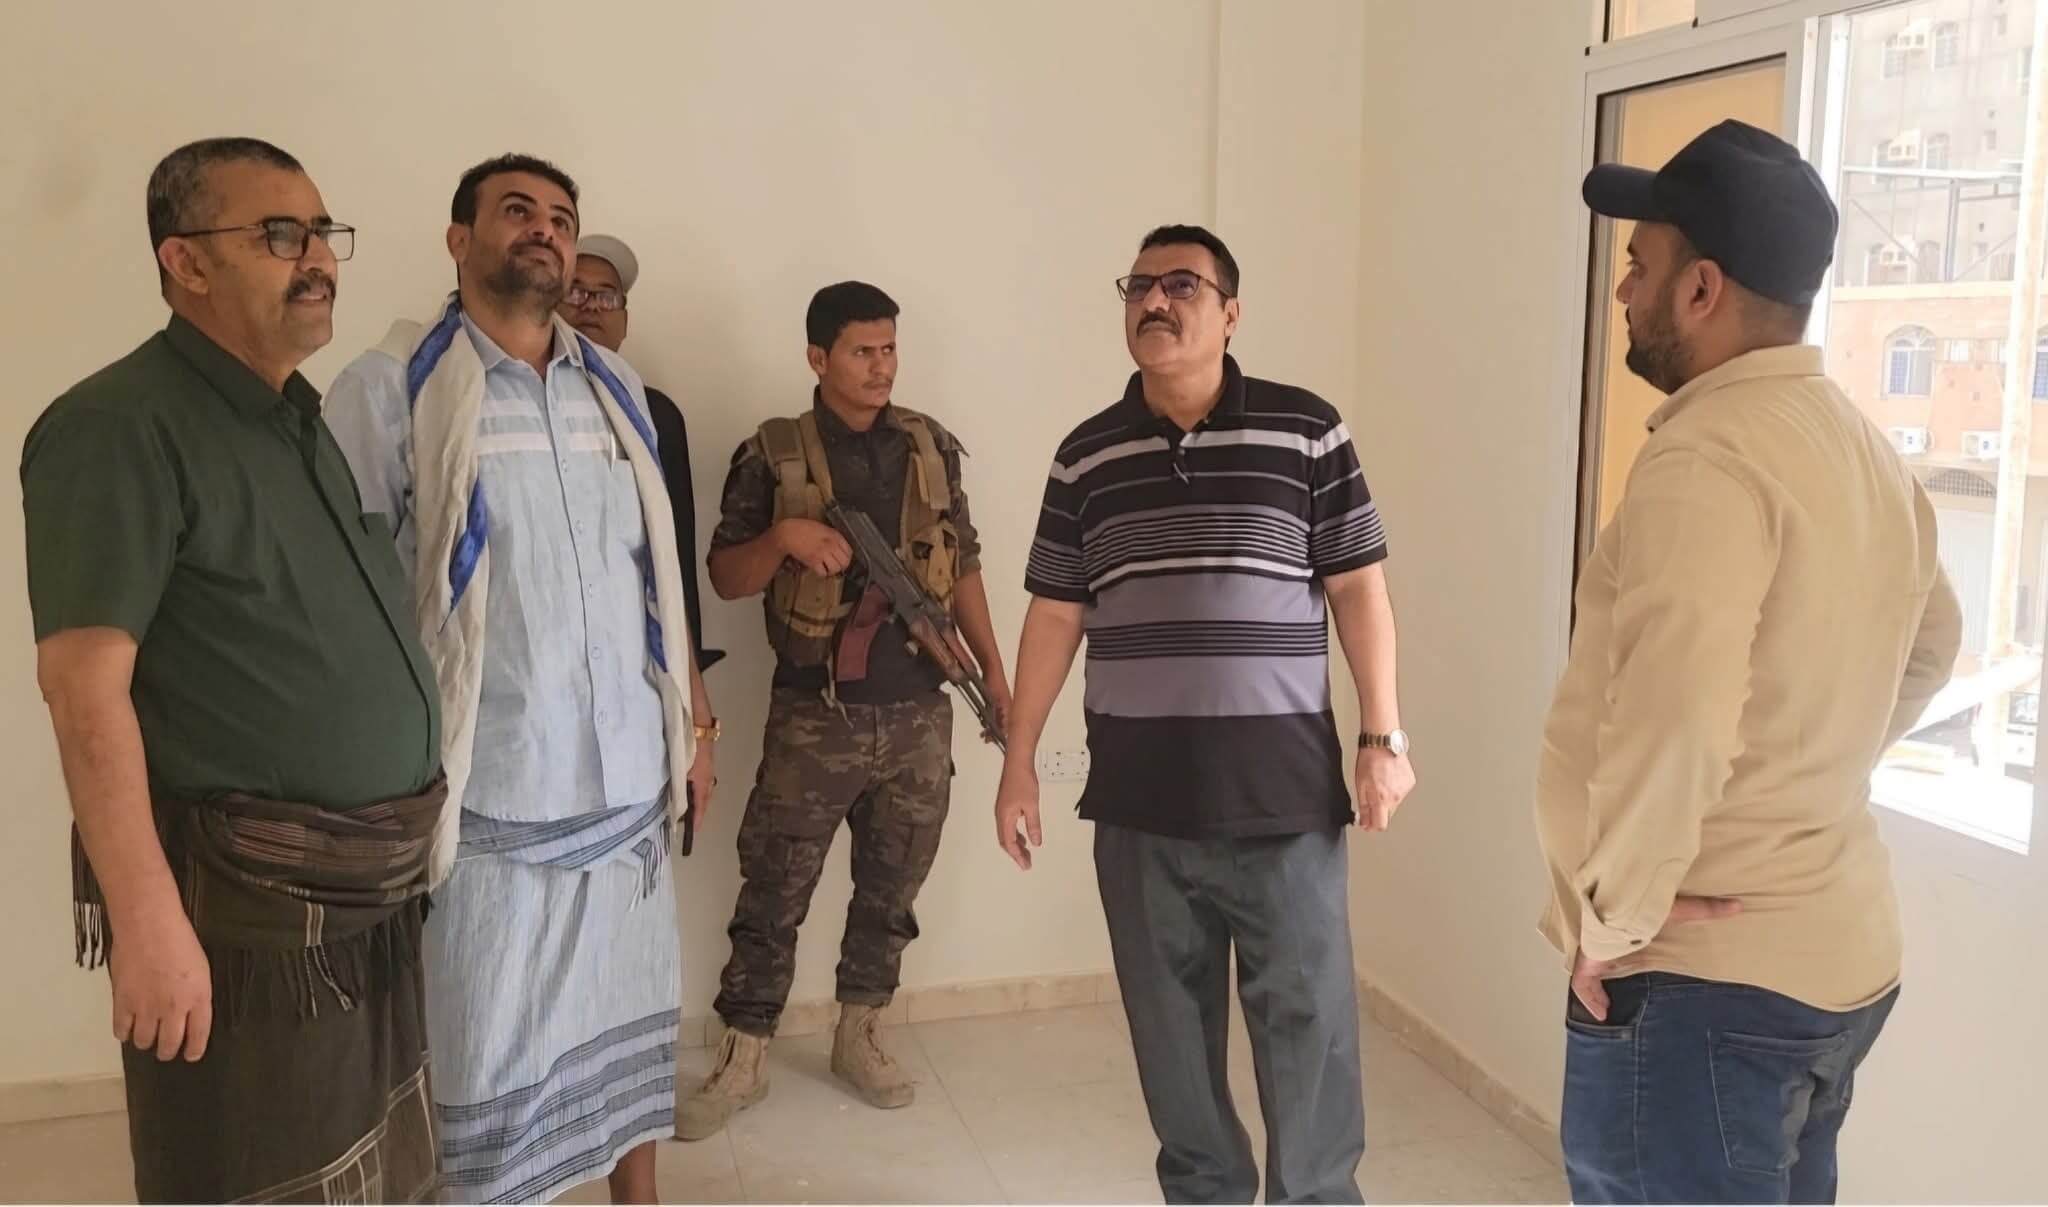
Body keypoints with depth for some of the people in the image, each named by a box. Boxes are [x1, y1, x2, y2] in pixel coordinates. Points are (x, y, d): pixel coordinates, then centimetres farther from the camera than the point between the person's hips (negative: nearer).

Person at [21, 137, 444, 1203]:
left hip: (368, 900, 8)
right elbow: (85, 682, -20)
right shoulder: (120, 427, -13)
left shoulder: (308, 424, 14)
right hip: (243, 911, -8)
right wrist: (147, 917, -24)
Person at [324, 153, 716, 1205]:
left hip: (627, 777, 5)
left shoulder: (616, 387, 10)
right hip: (488, 791, -5)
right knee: (484, 1048, 7)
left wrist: (692, 715, 14)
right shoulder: (390, 386, -6)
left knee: (627, 1014, 18)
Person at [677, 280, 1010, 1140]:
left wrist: (992, 668, 7)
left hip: (917, 713, 3)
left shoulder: (933, 446, 6)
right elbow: (726, 578, -2)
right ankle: (741, 1061, 15)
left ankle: (859, 1038, 30)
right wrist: (783, 537, -21)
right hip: (813, 716, -3)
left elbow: (962, 562, 13)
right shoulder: (771, 454, -3)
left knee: (890, 890, 13)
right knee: (773, 894, 2)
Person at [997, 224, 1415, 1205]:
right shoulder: (1086, 456, 6)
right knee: (1169, 1016, 13)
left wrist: (1383, 736, -4)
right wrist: (1018, 761, 8)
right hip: (1137, 793, 3)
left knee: (1308, 1016, 5)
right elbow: (1054, 616, 9)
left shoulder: (1306, 431, -1)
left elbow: (1358, 588, 1)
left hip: (1282, 783, -2)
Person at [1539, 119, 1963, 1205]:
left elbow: (1670, 724, -32)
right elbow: (1931, 643, 25)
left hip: (1705, 976, -9)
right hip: (1836, 955, 9)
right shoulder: (1866, 451, 9)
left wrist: (1613, 923, -19)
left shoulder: (1707, 458, -21)